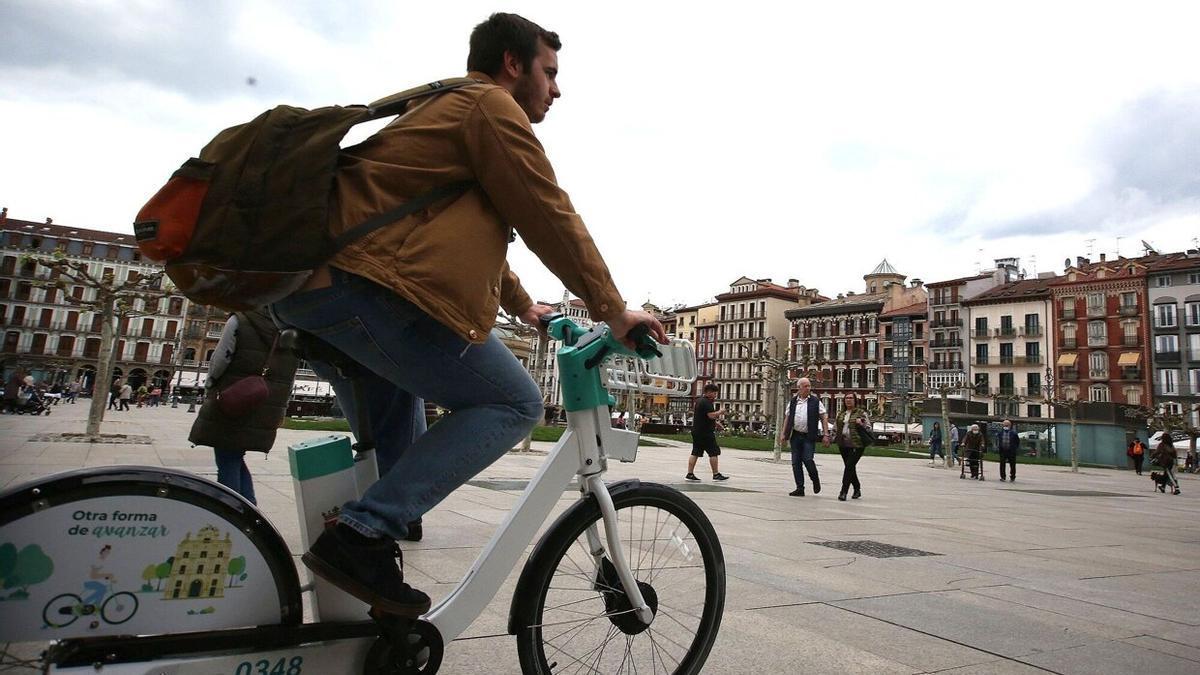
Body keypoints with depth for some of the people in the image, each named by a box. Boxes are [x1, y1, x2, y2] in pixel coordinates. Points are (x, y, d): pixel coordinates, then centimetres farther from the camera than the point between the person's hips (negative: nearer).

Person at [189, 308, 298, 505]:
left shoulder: (239, 322, -11)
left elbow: (218, 363, -8)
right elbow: (288, 381, 5)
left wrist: (209, 390, 10)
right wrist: (279, 411, 13)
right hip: (266, 415, 5)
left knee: (227, 463, 7)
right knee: (236, 459, 20)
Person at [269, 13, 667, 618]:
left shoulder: (441, 108, 32)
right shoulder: (490, 105, 0)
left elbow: (473, 230, 38)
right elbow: (550, 220, -6)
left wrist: (522, 305, 43)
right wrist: (614, 312, 1)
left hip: (303, 287, 11)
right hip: (367, 285, -11)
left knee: (391, 449, 23)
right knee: (515, 403, -5)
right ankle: (362, 533, -12)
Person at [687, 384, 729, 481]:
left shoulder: (699, 400, 17)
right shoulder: (707, 402, -15)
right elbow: (711, 415, -26)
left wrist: (715, 422, 21)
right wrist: (720, 412, -8)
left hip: (696, 431, 10)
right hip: (706, 432, -10)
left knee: (695, 453, 8)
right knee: (714, 452, -1)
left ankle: (690, 474, 6)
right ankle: (716, 475, 3)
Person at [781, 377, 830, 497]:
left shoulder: (815, 401, 2)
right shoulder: (792, 402, 10)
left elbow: (824, 418, 1)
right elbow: (787, 419, 13)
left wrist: (825, 434, -6)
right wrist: (784, 434, 7)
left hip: (809, 437, -3)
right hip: (795, 436, 3)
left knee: (807, 459, -12)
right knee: (796, 462, 3)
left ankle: (815, 480, 18)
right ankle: (800, 488, 11)